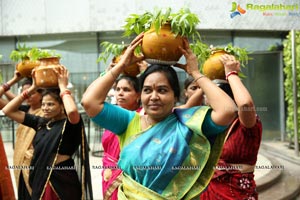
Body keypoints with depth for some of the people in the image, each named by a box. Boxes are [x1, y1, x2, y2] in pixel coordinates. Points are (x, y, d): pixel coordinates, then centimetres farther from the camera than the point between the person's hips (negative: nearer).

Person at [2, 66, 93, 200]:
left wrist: (63, 87, -20)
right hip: (40, 181, 6)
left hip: (62, 181, -6)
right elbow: (8, 110, 7)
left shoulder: (69, 124, -11)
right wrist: (32, 88, 1)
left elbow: (72, 111, -37)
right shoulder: (41, 122, 6)